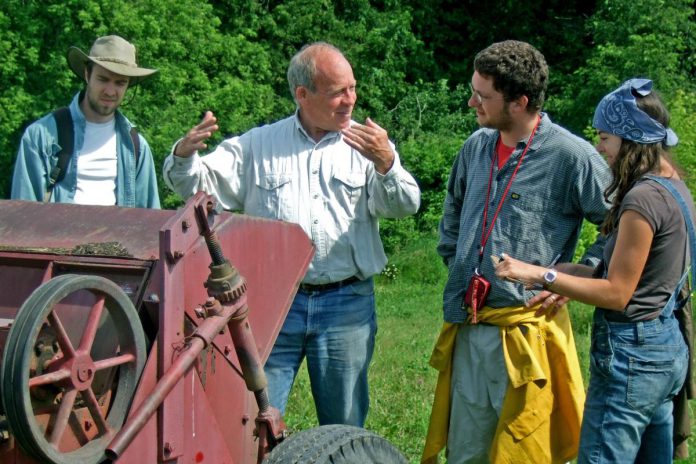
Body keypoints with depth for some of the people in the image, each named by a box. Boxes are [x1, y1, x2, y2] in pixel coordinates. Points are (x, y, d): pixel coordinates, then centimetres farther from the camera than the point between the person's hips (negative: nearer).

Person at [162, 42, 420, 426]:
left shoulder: (368, 145, 7)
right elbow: (197, 184, 4)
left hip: (346, 306, 0)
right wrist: (184, 155, -19)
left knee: (345, 427, 9)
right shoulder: (257, 146, 9)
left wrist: (386, 165, -27)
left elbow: (405, 206, -6)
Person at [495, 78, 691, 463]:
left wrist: (540, 274, -17)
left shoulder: (643, 198, -20)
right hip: (666, 347, 10)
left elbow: (617, 294, -18)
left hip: (631, 353, -10)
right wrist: (566, 281, 9)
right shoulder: (675, 189, 10)